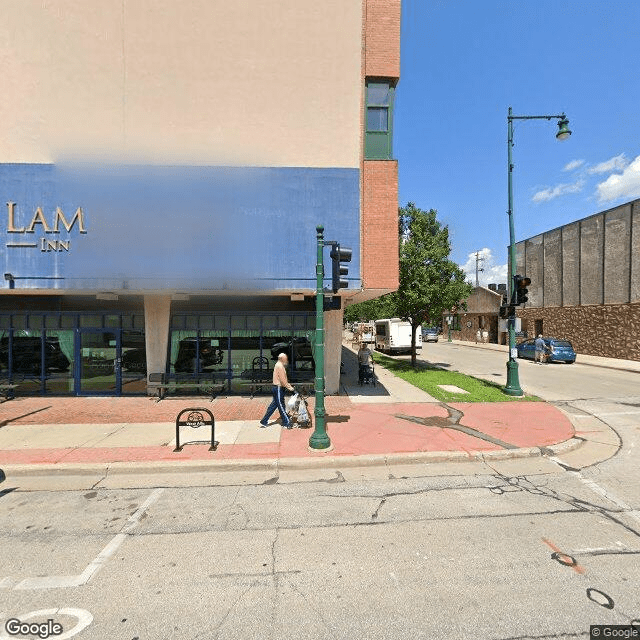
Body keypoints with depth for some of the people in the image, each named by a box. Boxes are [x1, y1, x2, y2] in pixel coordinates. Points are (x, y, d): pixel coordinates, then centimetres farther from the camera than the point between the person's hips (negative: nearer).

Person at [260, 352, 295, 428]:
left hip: (277, 388, 10)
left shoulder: (280, 365, 17)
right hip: (278, 388, -10)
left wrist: (289, 385, 12)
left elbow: (284, 379, 19)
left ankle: (264, 422, 20)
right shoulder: (279, 366, -16)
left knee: (273, 405, 14)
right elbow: (282, 379, -21)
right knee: (281, 405, -1)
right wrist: (289, 387, -18)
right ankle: (286, 423, 7)